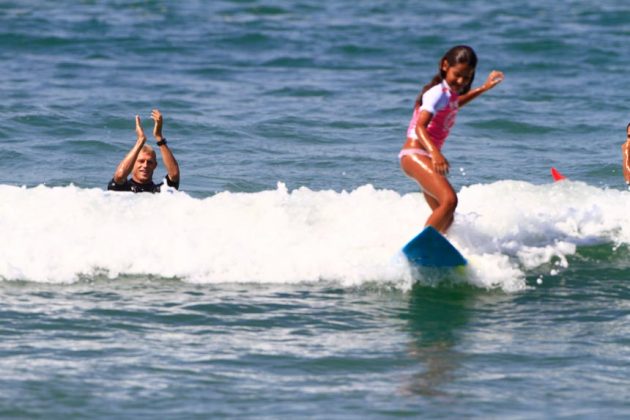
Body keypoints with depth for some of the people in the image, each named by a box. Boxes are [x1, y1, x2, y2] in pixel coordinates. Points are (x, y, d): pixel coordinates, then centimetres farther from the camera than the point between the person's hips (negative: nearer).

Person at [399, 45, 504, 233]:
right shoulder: (438, 93, -15)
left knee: (446, 220, 13)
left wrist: (484, 88, 42)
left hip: (426, 157, 10)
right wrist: (435, 153, -46)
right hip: (415, 154, -10)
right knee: (449, 200, -30)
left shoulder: (450, 93, 13)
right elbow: (420, 127, -29)